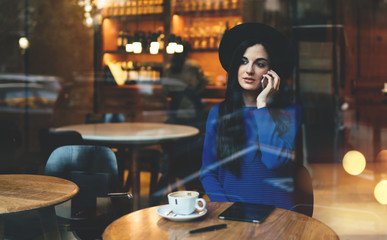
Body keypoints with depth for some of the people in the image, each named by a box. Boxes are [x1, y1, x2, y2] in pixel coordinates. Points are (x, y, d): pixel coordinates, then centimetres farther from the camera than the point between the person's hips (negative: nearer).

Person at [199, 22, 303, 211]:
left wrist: (262, 104, -8)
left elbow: (274, 160, -16)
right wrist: (226, 209, -9)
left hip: (276, 211, -2)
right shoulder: (218, 113, 7)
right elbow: (208, 172, 8)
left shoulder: (290, 113, 0)